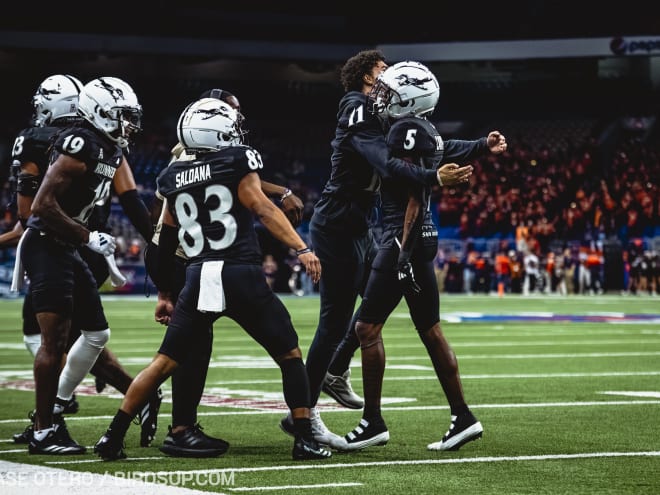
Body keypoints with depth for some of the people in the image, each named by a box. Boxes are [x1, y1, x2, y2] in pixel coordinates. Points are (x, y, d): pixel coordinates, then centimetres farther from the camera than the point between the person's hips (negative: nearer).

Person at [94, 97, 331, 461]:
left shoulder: (173, 178, 14)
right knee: (289, 355, 10)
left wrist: (164, 292, 29)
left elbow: (166, 240, 20)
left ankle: (113, 438, 6)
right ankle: (305, 440, 5)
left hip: (198, 280, 4)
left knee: (164, 363, 10)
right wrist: (301, 248, -19)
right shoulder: (237, 162, 0)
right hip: (241, 276, -4)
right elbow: (261, 207, -13)